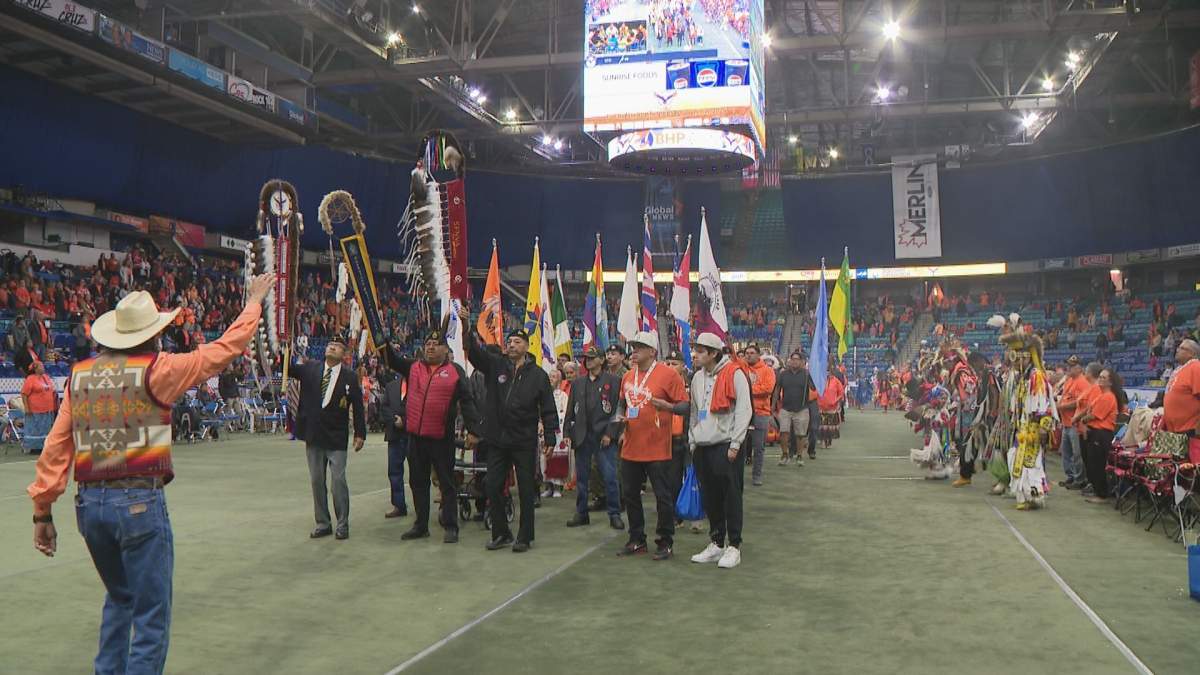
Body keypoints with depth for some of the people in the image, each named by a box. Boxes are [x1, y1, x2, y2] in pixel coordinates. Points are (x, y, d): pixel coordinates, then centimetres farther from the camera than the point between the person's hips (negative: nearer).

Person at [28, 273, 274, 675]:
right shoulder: (156, 370, -6)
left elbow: (56, 446, 5)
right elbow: (223, 350, 1)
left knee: (119, 598, 26)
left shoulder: (80, 375, 7)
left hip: (90, 504, 6)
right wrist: (253, 303, 15)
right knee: (151, 612, 3)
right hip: (139, 501, -6)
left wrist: (42, 510, 9)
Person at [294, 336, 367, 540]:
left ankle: (343, 525, 8)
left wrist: (360, 434, -5)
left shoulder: (350, 377, -2)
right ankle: (322, 524, 19)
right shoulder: (310, 369, 6)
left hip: (337, 438, -3)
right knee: (316, 481, 9)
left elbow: (358, 407, -1)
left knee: (339, 481, -3)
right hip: (313, 436, 3)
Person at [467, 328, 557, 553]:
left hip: (525, 442, -2)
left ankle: (525, 537, 17)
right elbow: (475, 351, -9)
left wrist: (550, 438, -5)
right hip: (497, 441, 2)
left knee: (526, 490, 5)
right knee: (493, 488, 6)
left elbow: (548, 409, 1)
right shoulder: (496, 365, 5)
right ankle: (501, 534, 20)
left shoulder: (538, 375, 0)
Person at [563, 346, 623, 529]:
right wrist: (567, 433, 5)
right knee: (581, 477, 9)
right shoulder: (577, 383, 15)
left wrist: (610, 433, -12)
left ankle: (614, 514, 4)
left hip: (604, 436, -4)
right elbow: (570, 410, 15)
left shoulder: (613, 381, 1)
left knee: (609, 476, -5)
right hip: (582, 436, 4)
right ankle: (581, 513, 18)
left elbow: (617, 409, -5)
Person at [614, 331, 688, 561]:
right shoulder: (628, 377, 11)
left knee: (663, 497, 1)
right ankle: (637, 540, 26)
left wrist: (667, 406, -26)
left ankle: (665, 543, 14)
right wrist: (620, 416, 5)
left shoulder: (668, 374, -8)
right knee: (629, 495, 13)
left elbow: (684, 405, -7)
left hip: (657, 449, -6)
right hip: (631, 447, 6)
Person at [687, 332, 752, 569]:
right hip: (703, 447, 7)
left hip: (726, 445, -6)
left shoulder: (734, 374, -8)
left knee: (731, 497, -2)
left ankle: (734, 546, 7)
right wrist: (692, 440, 15)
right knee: (710, 498, 11)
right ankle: (716, 543, 22)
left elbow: (744, 410, -11)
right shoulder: (698, 378, 14)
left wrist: (735, 444, -14)